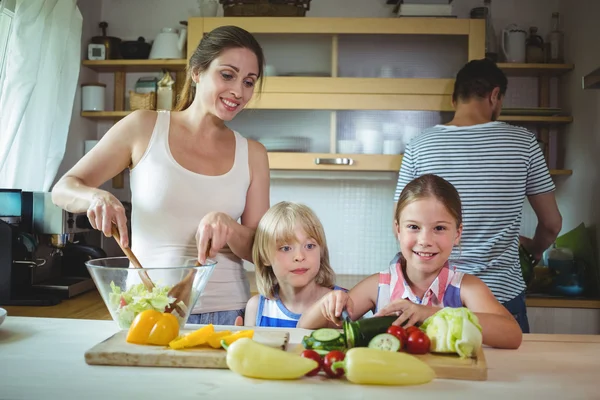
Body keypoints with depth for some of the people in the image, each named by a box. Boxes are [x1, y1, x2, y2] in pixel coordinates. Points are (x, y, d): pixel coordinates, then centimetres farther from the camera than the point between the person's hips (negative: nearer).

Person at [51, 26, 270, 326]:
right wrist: (96, 197, -15)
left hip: (227, 311, 1)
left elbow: (260, 251, 5)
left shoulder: (252, 155, 6)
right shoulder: (144, 128, 2)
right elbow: (63, 188, 7)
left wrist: (227, 227, -16)